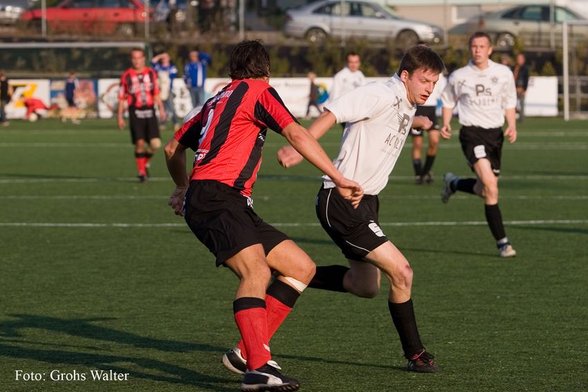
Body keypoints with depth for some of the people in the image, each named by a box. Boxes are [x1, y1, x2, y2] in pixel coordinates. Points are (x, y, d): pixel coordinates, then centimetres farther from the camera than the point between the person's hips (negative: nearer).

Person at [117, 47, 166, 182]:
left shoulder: (151, 73, 8)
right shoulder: (126, 76, 0)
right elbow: (121, 98, 5)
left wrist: (161, 109, 7)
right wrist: (120, 117, 2)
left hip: (149, 111, 2)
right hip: (135, 113, -2)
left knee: (155, 144, -7)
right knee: (140, 143, -10)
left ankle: (146, 162, 22)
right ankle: (141, 171, 4)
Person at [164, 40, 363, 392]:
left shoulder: (217, 101, 28)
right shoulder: (258, 91, 4)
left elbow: (173, 148, 39)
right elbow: (296, 134, -9)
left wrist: (183, 188, 57)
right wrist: (339, 180, -9)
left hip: (234, 205, 9)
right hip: (216, 196, -9)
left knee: (302, 267, 7)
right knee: (256, 272, -30)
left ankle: (248, 351, 2)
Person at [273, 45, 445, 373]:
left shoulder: (406, 105, 12)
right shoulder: (382, 95, -17)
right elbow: (334, 113, -28)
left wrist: (419, 122, 45)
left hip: (364, 202, 10)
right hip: (341, 202, -10)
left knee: (366, 287, 18)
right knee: (401, 272, -12)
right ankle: (416, 354, 1)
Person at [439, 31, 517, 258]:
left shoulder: (503, 73, 4)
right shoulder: (458, 76, 0)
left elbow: (509, 103, 14)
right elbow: (448, 101, 15)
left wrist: (512, 126, -2)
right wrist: (446, 124, 0)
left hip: (495, 133, 4)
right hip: (472, 133, -4)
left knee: (485, 190, 11)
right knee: (490, 185, -22)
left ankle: (453, 184, 44)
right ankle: (502, 243, -18)